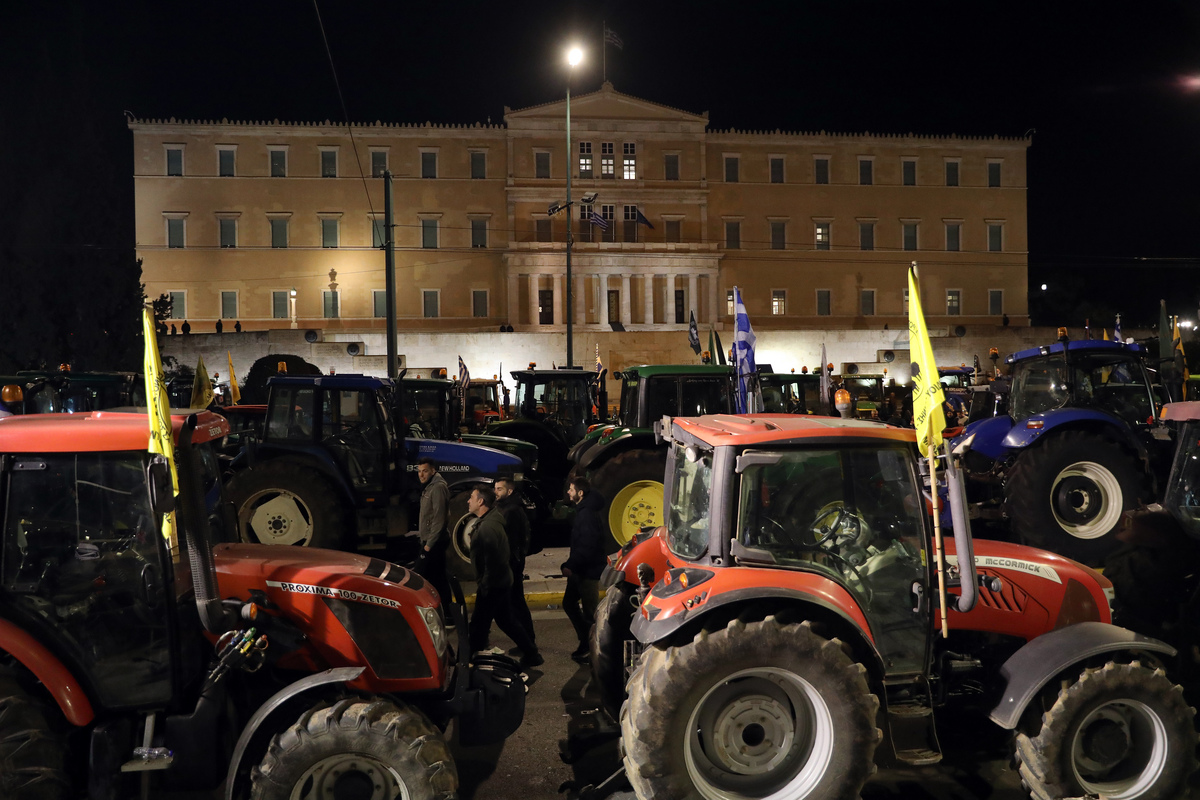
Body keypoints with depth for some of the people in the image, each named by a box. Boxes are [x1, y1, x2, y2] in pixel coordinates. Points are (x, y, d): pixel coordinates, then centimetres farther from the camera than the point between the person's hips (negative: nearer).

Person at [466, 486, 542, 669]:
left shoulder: (487, 527, -23)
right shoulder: (491, 521, 10)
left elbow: (492, 561, -26)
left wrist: (483, 585, -20)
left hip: (491, 585, -10)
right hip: (502, 582, 10)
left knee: (478, 626, 1)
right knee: (507, 621, 18)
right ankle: (531, 654, 25)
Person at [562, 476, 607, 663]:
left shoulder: (588, 514, -21)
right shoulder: (582, 511, 13)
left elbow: (587, 546, -26)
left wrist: (570, 565, -21)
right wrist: (570, 563, 12)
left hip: (589, 570, -11)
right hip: (580, 570, 11)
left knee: (590, 611, -1)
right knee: (569, 603, 17)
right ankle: (586, 642, 26)